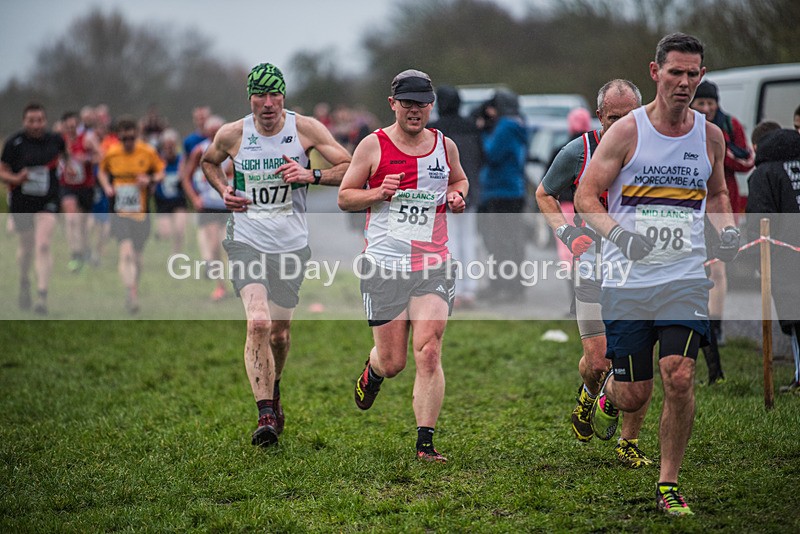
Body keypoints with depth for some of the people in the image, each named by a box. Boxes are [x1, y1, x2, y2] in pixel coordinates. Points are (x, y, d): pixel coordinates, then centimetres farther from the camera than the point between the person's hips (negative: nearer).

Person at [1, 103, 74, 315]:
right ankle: (24, 284, 43)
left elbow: (64, 152, 22)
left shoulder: (55, 139, -2)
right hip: (21, 202, 0)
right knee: (26, 245, 15)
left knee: (43, 245, -15)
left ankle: (42, 295, -17)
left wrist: (68, 165, 5)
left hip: (48, 202, 0)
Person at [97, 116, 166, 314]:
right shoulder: (110, 153, -1)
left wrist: (151, 180, -11)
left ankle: (133, 291, 32)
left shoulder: (148, 152, -2)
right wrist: (107, 187, -2)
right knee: (127, 251, -21)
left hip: (141, 212, 1)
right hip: (119, 212, -1)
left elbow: (161, 171, 10)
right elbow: (102, 171, 17)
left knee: (136, 256, 9)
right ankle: (131, 294, -25)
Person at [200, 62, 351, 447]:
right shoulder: (231, 134, -3)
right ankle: (266, 415, -21)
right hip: (246, 239, -1)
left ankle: (273, 391, 42)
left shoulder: (305, 128, -6)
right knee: (258, 323, -21)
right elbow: (209, 162, 19)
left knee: (279, 333, 11)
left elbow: (350, 168, -4)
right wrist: (223, 190, 0)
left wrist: (311, 175, -19)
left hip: (291, 243, 1)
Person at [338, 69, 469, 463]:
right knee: (392, 362, 4)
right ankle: (372, 370, 43)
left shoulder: (445, 146, 8)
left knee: (428, 352, -12)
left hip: (433, 265, 1)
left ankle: (425, 444, -8)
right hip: (384, 265, -1)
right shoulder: (373, 146, -1)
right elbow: (344, 197, 5)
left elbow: (459, 180, 28)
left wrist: (456, 196, 5)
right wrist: (378, 194, -14)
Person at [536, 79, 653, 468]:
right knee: (597, 358, -6)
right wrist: (567, 232, -5)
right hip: (595, 264, -1)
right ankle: (588, 395, 32)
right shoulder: (578, 152, -4)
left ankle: (629, 443, 10)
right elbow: (544, 194, 11)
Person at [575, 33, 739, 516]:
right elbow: (586, 195, -3)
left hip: (686, 278, 2)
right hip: (628, 279, -2)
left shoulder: (710, 136, 6)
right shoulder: (627, 131, -5)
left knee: (680, 380, -14)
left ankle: (669, 485, 2)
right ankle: (608, 394, 41)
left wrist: (728, 230, 4)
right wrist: (619, 233, -20)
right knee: (635, 395, 2)